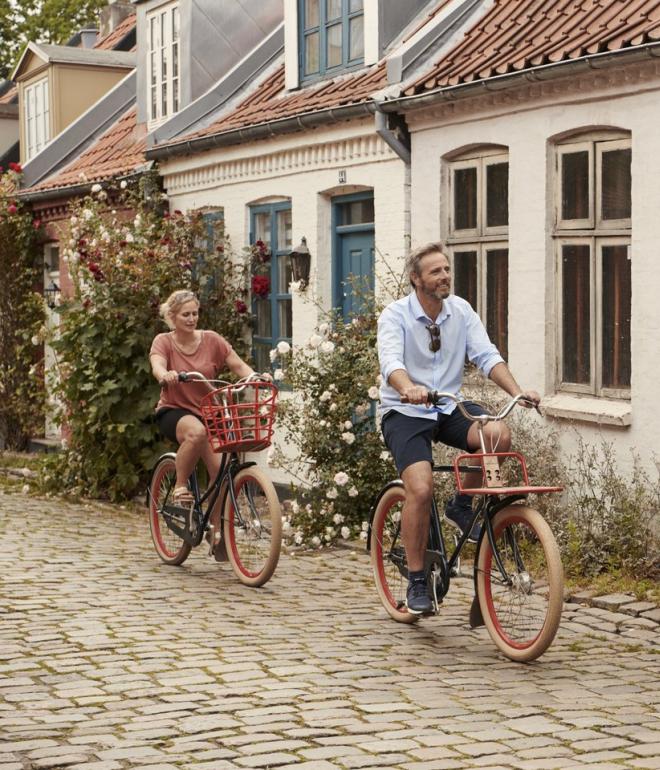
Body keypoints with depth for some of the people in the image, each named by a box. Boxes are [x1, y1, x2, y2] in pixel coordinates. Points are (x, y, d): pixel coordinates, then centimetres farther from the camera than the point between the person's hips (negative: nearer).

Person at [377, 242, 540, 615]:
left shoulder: (461, 311, 2)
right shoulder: (396, 315, -11)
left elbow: (487, 356, -6)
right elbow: (391, 362, -28)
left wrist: (518, 391, -24)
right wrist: (410, 389, -51)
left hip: (450, 407, 4)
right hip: (406, 413, -4)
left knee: (500, 436, -27)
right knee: (421, 489, -24)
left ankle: (463, 506, 0)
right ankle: (417, 580, -6)